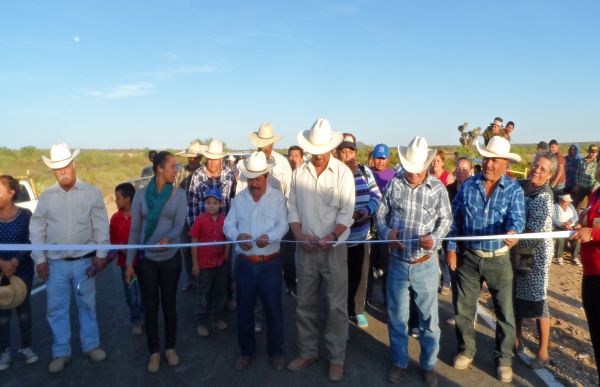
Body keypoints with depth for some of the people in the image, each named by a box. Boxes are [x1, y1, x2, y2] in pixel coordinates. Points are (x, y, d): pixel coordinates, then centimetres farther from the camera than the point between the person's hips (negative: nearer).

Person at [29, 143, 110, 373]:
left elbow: (101, 226, -4)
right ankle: (61, 352, 23)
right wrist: (39, 259, 0)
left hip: (84, 260, -2)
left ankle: (91, 346, 26)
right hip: (55, 262, 2)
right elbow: (37, 229, 5)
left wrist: (101, 254, -7)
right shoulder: (46, 196, 3)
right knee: (56, 308, 8)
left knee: (87, 305, 11)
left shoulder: (91, 192, -3)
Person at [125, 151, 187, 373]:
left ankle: (170, 348, 30)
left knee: (169, 304, 11)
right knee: (150, 306, 9)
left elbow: (179, 225, -15)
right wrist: (129, 263, -2)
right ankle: (154, 352, 25)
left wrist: (167, 238, -37)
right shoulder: (141, 195, -5)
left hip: (171, 258, 0)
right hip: (146, 259, 0)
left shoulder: (179, 194, -5)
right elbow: (135, 230, -1)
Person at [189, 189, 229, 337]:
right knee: (204, 294, 10)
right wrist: (195, 264, -8)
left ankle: (217, 317, 34)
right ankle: (202, 322, 22)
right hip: (205, 264, -3)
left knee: (220, 292, 16)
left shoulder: (224, 220, -3)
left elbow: (227, 241, 6)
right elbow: (194, 243, -8)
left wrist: (226, 258, 3)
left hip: (221, 263, 3)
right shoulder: (200, 220, -12)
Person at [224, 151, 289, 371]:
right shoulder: (239, 198, 6)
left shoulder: (278, 197, -3)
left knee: (273, 309, 7)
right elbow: (228, 225, 3)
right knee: (244, 309, 12)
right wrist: (238, 236, -19)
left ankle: (276, 351, 27)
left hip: (270, 263, -3)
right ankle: (247, 351, 30)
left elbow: (283, 225, -12)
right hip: (245, 264, 3)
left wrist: (268, 237, -31)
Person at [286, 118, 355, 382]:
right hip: (305, 249, 3)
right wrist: (299, 235, -10)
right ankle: (307, 352, 30)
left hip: (334, 249, -3)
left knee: (336, 306, 4)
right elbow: (292, 208, 5)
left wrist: (331, 236, -22)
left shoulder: (343, 172, -6)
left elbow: (346, 213, -9)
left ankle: (336, 358, 21)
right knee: (305, 304, 13)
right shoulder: (298, 173, 4)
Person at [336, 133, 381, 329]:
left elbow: (376, 196, 4)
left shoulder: (365, 171, 4)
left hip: (361, 233, 4)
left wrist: (367, 210, -14)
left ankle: (357, 310, 33)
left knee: (360, 273, 15)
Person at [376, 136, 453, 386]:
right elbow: (381, 214, 4)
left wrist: (434, 237, -16)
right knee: (396, 316, 13)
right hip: (397, 262, 1)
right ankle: (399, 362, 33)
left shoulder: (437, 188, -6)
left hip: (425, 264, -1)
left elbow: (446, 219, 2)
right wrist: (386, 232, -15)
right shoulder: (394, 184, -4)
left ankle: (428, 364, 33)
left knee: (429, 318, 12)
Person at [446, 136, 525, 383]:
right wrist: (451, 249, 0)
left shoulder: (514, 190, -5)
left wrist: (512, 231, -43)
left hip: (498, 260, -1)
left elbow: (516, 218, -20)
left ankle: (504, 359, 28)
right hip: (468, 257, 2)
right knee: (463, 309, 12)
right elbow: (455, 219, 4)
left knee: (505, 313, 7)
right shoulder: (468, 186, 0)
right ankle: (466, 351, 33)